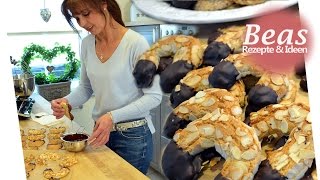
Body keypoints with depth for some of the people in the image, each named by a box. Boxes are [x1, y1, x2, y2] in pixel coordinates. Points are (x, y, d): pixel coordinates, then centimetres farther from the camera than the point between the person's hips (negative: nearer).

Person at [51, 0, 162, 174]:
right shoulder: (86, 44, 1)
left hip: (133, 134, -5)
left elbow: (154, 96, -16)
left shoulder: (135, 43, -19)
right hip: (101, 131, 6)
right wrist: (67, 101, -8)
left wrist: (113, 117, -24)